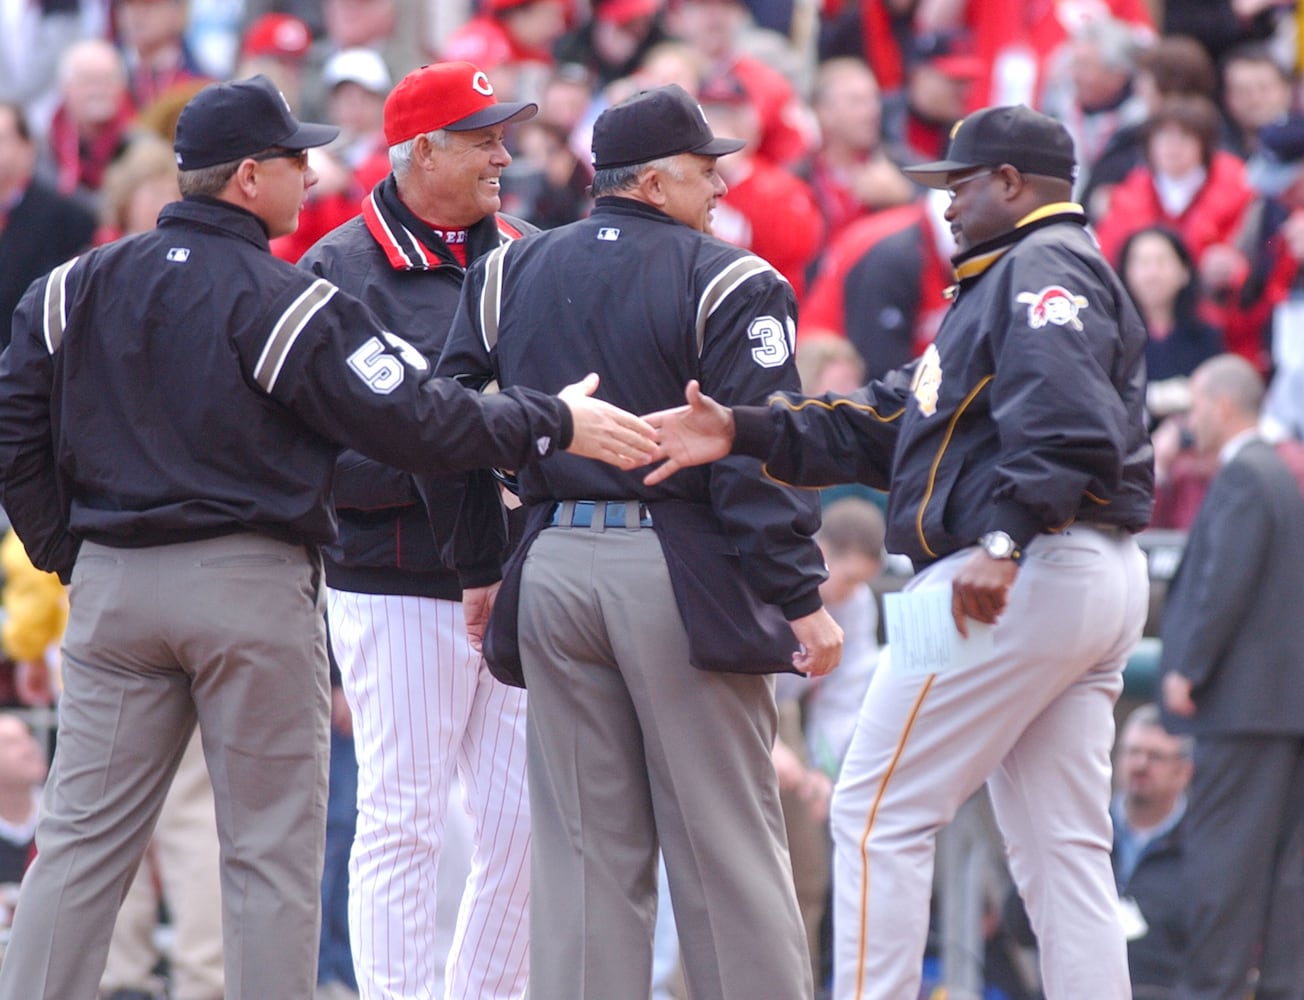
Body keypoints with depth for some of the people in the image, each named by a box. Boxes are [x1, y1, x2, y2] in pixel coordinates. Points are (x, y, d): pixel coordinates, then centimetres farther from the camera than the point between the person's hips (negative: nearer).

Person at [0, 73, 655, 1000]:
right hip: (253, 587, -5)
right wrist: (555, 424, -1)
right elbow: (418, 423, -11)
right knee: (271, 846, 3)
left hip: (110, 584, 5)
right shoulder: (288, 302, -10)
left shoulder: (75, 289, 7)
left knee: (82, 839, 6)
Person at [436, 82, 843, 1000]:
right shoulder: (726, 283, -7)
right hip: (683, 574, -4)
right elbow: (758, 456, -13)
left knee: (584, 846, 8)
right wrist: (801, 600, -11)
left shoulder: (508, 273, 9)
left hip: (551, 568, 5)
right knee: (726, 842, 0)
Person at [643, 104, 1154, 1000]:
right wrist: (742, 433, 7)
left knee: (878, 812, -7)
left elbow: (1067, 422, -25)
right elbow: (884, 427, 19)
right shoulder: (998, 287, 26)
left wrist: (1003, 538, -37)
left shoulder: (1043, 269, -8)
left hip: (1024, 579, -11)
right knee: (1065, 849, 8)